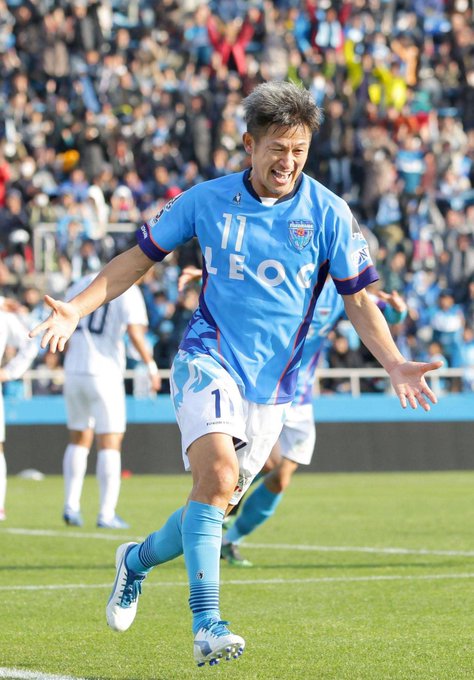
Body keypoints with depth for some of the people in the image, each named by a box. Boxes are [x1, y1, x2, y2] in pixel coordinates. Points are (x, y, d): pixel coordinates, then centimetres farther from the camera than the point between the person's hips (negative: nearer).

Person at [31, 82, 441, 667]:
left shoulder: (328, 213, -2)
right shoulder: (206, 200, -1)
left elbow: (358, 299, 2)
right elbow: (138, 257, 9)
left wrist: (395, 365, -12)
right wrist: (77, 307, -3)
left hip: (272, 384, 3)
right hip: (209, 360, -2)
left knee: (216, 502, 7)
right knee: (218, 473, -26)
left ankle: (137, 560, 38)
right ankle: (206, 625, -27)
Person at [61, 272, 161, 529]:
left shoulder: (80, 285, 11)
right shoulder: (128, 292, -5)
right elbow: (135, 333, -16)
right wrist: (151, 365, -4)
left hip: (74, 372, 5)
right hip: (104, 373, -5)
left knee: (79, 439, 19)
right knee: (109, 443, 0)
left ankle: (71, 505, 15)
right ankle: (106, 514, -4)